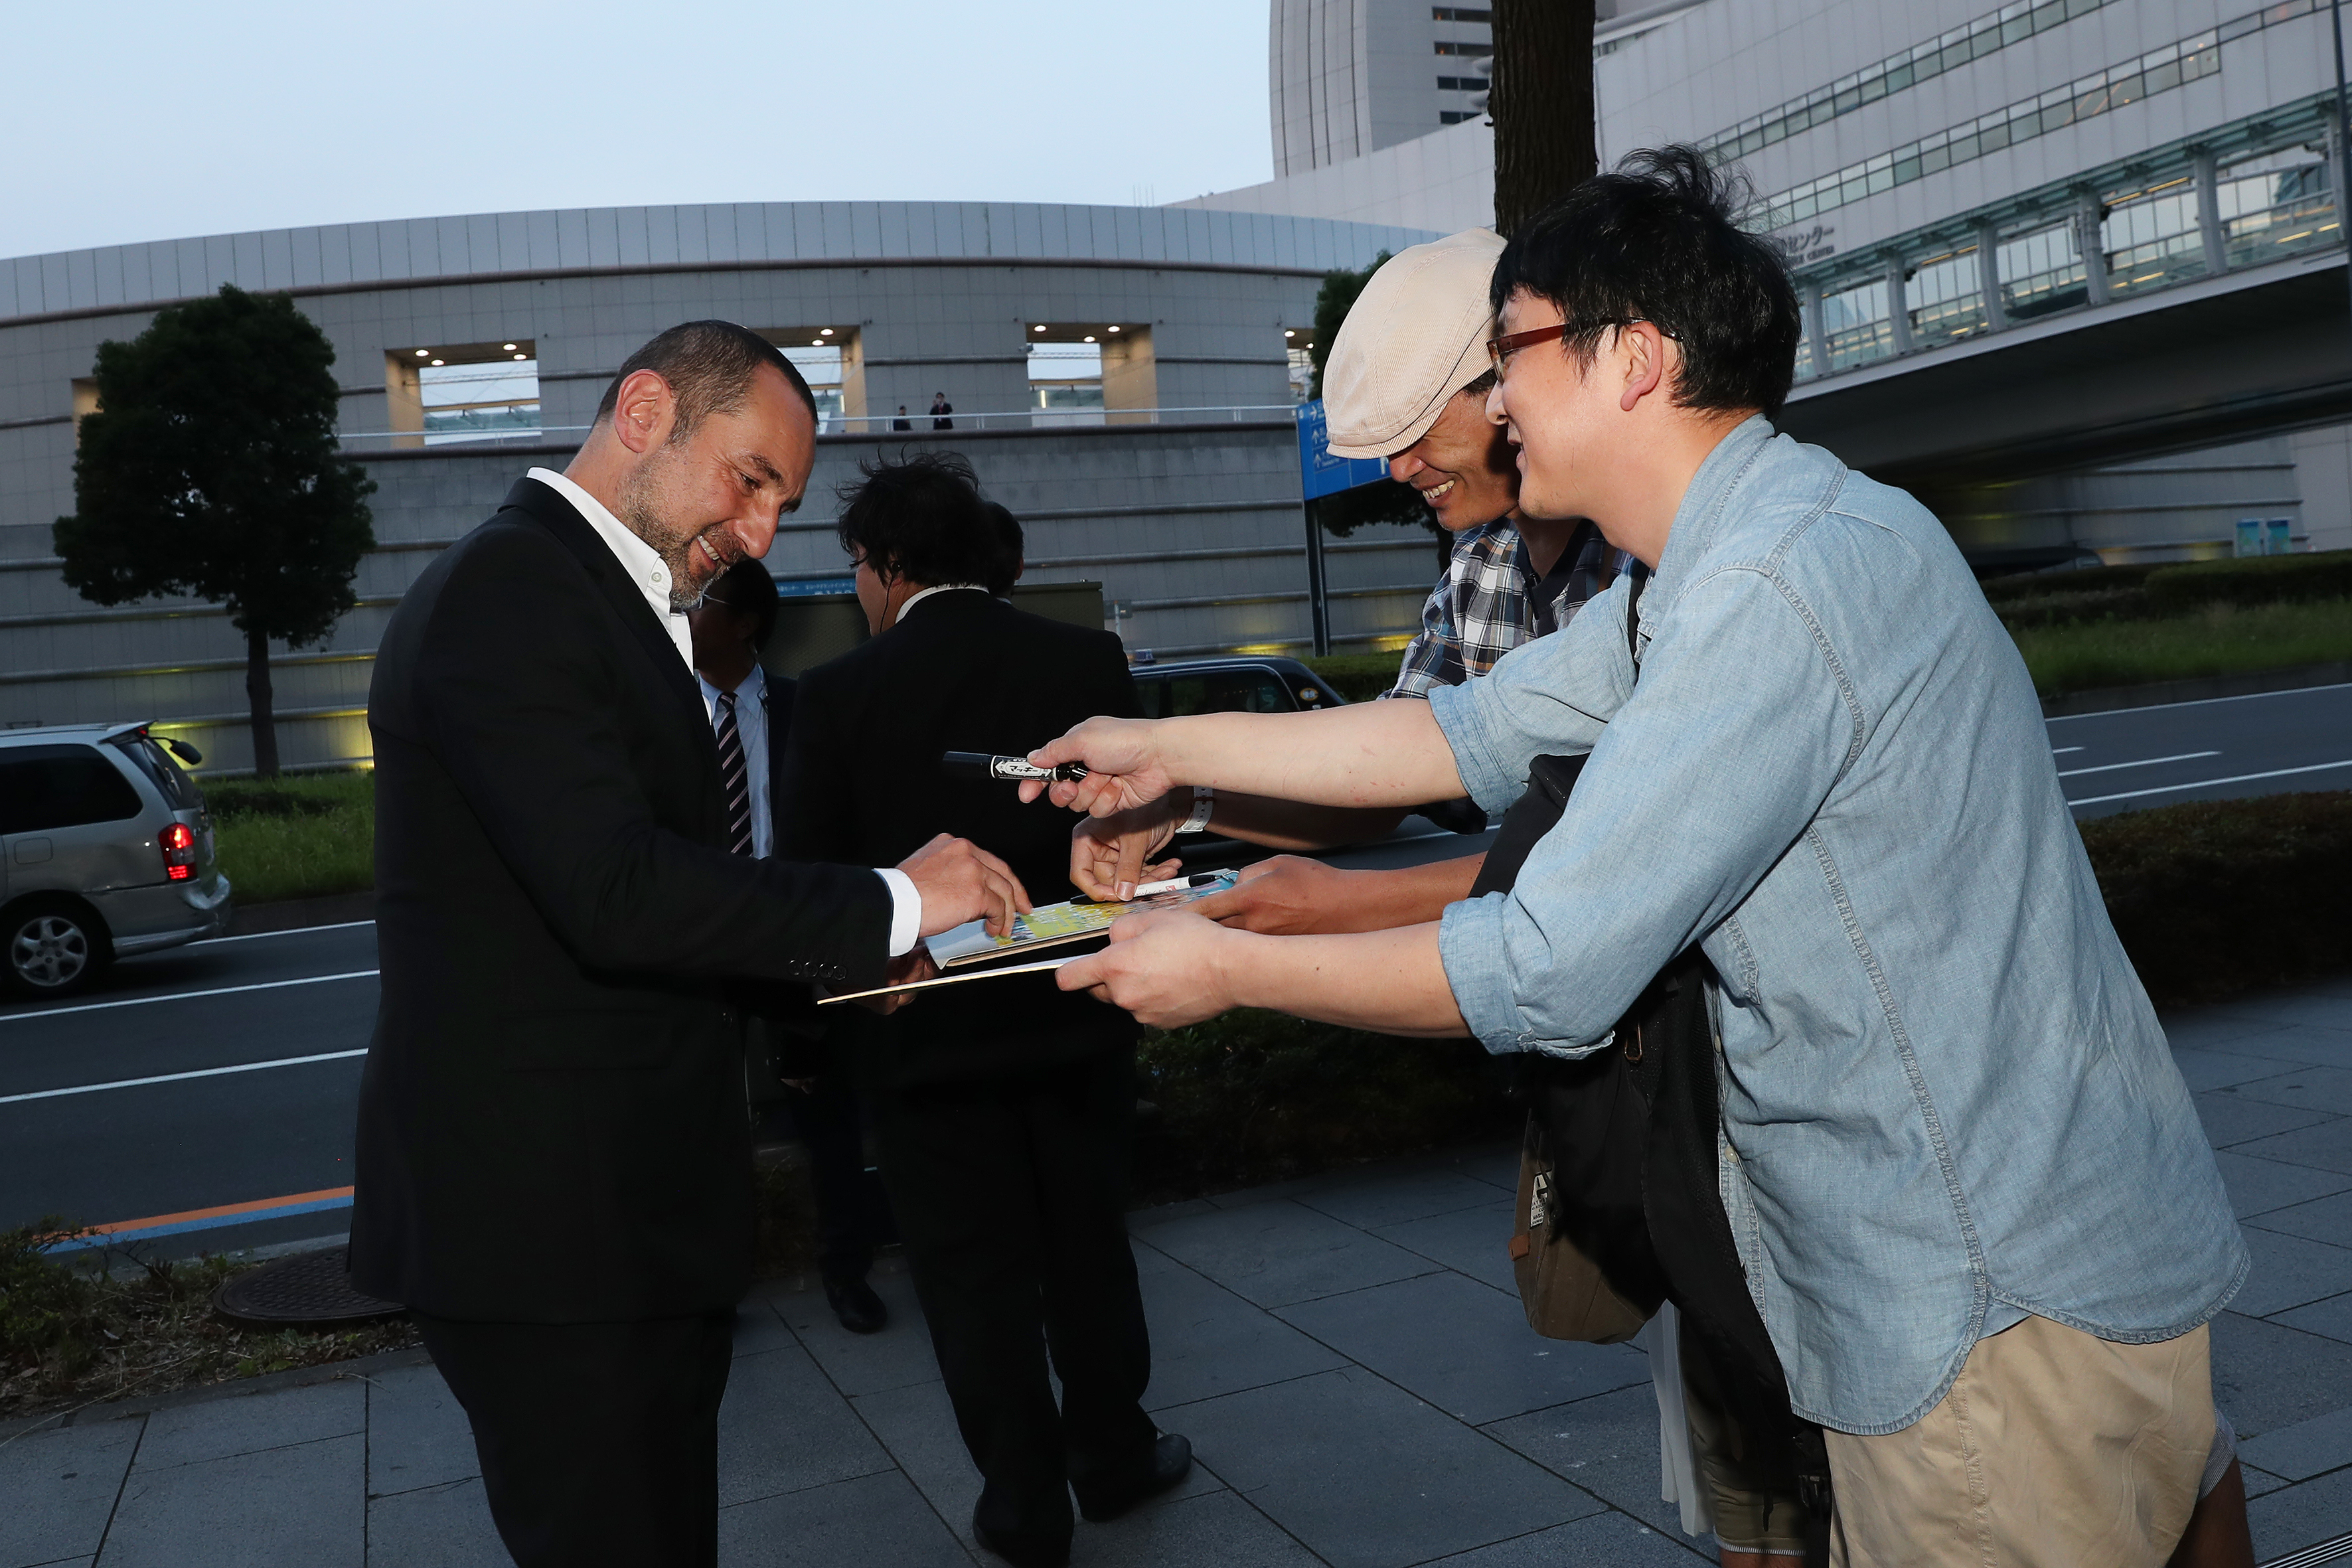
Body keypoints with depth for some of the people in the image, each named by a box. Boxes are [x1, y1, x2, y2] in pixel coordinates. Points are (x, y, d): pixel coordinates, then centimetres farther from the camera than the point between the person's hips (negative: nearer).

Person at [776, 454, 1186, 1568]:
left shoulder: (840, 693, -13)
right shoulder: (1090, 660, -6)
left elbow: (810, 876, -8)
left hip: (926, 1031, -3)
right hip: (1076, 1018, 3)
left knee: (975, 1275, 11)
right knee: (1088, 1246, 19)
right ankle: (1112, 1454, 34)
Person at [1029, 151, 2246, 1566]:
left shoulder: (1781, 584, -26)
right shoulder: (1704, 569, 8)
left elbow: (1548, 977, -25)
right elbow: (1476, 735, 13)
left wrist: (1226, 967, -12)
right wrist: (1175, 748, 14)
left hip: (2012, 1306, -9)